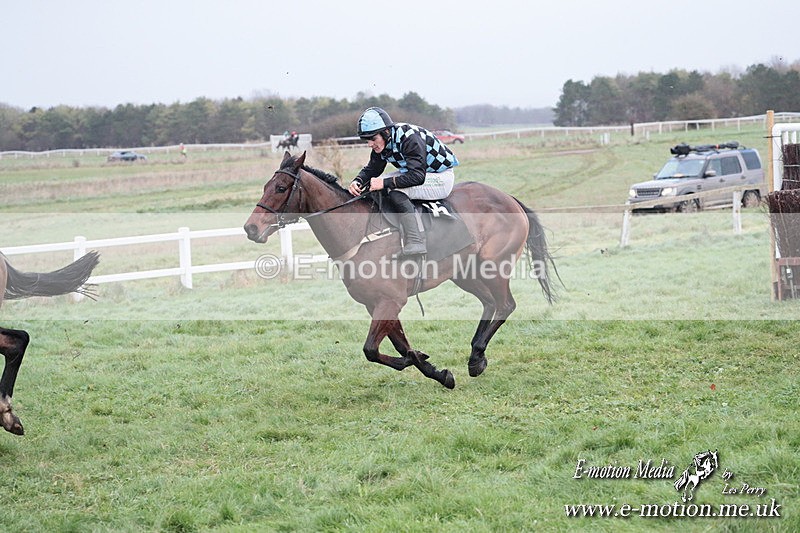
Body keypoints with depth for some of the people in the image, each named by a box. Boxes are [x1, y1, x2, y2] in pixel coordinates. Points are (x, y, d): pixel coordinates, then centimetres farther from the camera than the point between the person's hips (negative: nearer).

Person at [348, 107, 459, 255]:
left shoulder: (409, 138, -31)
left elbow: (417, 176, -37)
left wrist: (385, 183, -38)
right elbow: (371, 169, 5)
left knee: (395, 192, -30)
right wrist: (357, 181, -16)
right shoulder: (382, 143, -5)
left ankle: (415, 243, -31)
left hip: (441, 178, -9)